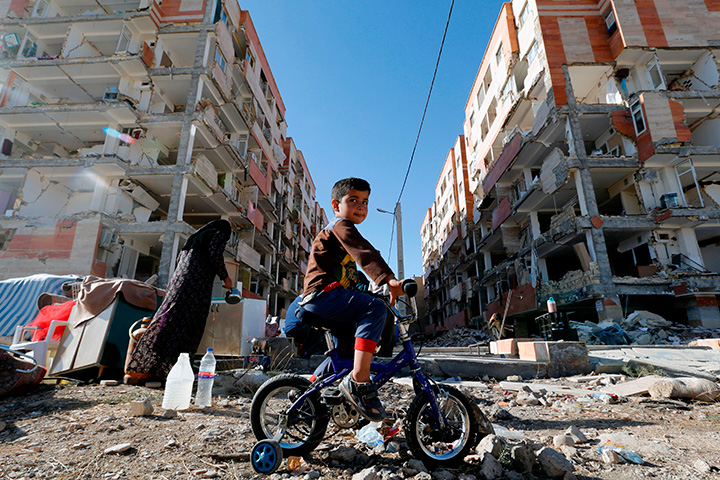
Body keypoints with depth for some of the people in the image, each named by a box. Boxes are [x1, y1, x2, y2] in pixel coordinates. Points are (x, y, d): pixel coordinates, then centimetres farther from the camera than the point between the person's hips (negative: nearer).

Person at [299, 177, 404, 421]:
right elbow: (364, 252, -24)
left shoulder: (342, 231, 29)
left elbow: (352, 276, 32)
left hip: (324, 297, 11)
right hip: (323, 293, -11)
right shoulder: (340, 225, -3)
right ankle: (359, 380, -30)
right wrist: (388, 278, -36)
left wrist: (379, 287, 26)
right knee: (375, 308, -26)